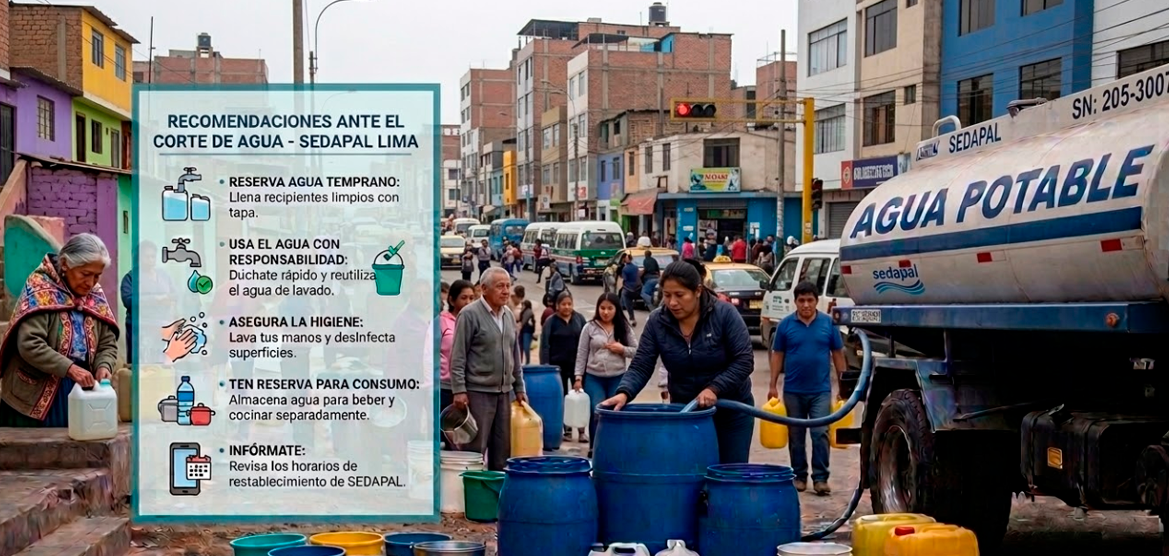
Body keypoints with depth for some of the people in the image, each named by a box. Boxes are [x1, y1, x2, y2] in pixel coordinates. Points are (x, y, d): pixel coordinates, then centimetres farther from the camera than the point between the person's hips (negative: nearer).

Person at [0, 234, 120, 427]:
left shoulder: (95, 295, 6)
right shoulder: (39, 289, -12)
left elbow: (108, 344, 8)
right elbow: (29, 345, -21)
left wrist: (104, 366, -13)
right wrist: (70, 369, -29)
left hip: (79, 396, 5)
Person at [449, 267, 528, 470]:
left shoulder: (508, 315, 12)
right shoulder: (470, 314, -8)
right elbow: (458, 357, -10)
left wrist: (519, 387, 16)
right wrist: (459, 390, -15)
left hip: (504, 392, 7)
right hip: (478, 392, -7)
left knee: (502, 448, 11)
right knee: (476, 448, -5)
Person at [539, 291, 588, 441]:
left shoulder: (579, 318, 4)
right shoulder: (551, 321, -3)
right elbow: (545, 345, -6)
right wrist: (545, 366, -12)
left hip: (578, 364, 2)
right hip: (558, 365, -1)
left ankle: (582, 430, 6)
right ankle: (566, 430, 14)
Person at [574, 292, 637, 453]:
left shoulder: (624, 328, 4)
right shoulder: (590, 327, 1)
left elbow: (637, 351, 5)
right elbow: (582, 354, 2)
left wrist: (622, 349, -12)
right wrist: (578, 377, -2)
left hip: (618, 379, 1)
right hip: (594, 378, -1)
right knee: (597, 413, -5)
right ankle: (594, 447, 8)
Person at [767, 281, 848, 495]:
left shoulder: (828, 323, -1)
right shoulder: (786, 324, -1)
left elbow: (838, 354, 5)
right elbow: (777, 355, 4)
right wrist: (773, 385, 1)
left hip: (821, 390, -1)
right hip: (793, 390, 1)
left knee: (820, 434, -7)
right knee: (796, 436, 9)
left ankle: (820, 478, -3)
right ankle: (799, 476, 19)